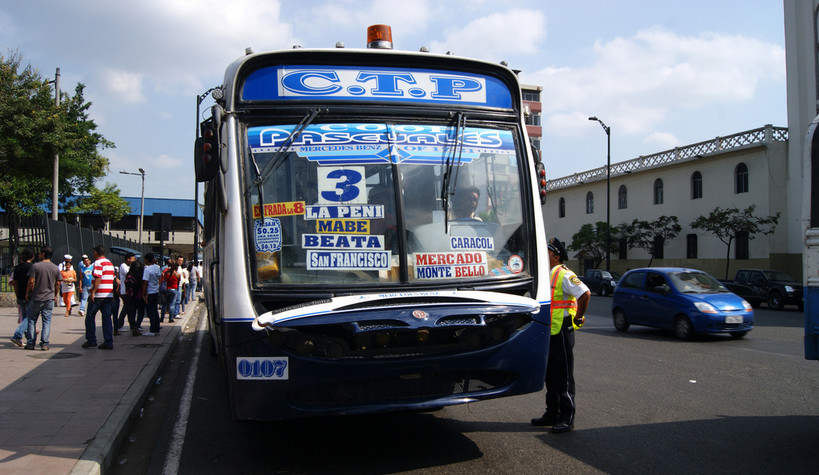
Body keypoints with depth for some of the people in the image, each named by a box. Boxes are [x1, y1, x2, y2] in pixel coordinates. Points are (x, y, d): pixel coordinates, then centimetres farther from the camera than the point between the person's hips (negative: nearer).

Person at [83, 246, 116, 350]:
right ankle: (108, 342, 1)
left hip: (98, 295, -7)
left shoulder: (98, 263, -9)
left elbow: (98, 278, -20)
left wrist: (92, 291, -21)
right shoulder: (110, 263, 16)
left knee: (90, 317, 7)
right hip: (109, 295, 7)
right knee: (107, 318, 5)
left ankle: (91, 340, 9)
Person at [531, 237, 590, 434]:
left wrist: (578, 317, -14)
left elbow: (585, 294, -23)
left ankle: (567, 418, 3)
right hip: (547, 333, 9)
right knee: (550, 375, 15)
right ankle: (552, 414, 24)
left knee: (564, 377, -3)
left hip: (561, 332, -9)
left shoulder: (563, 275, -13)